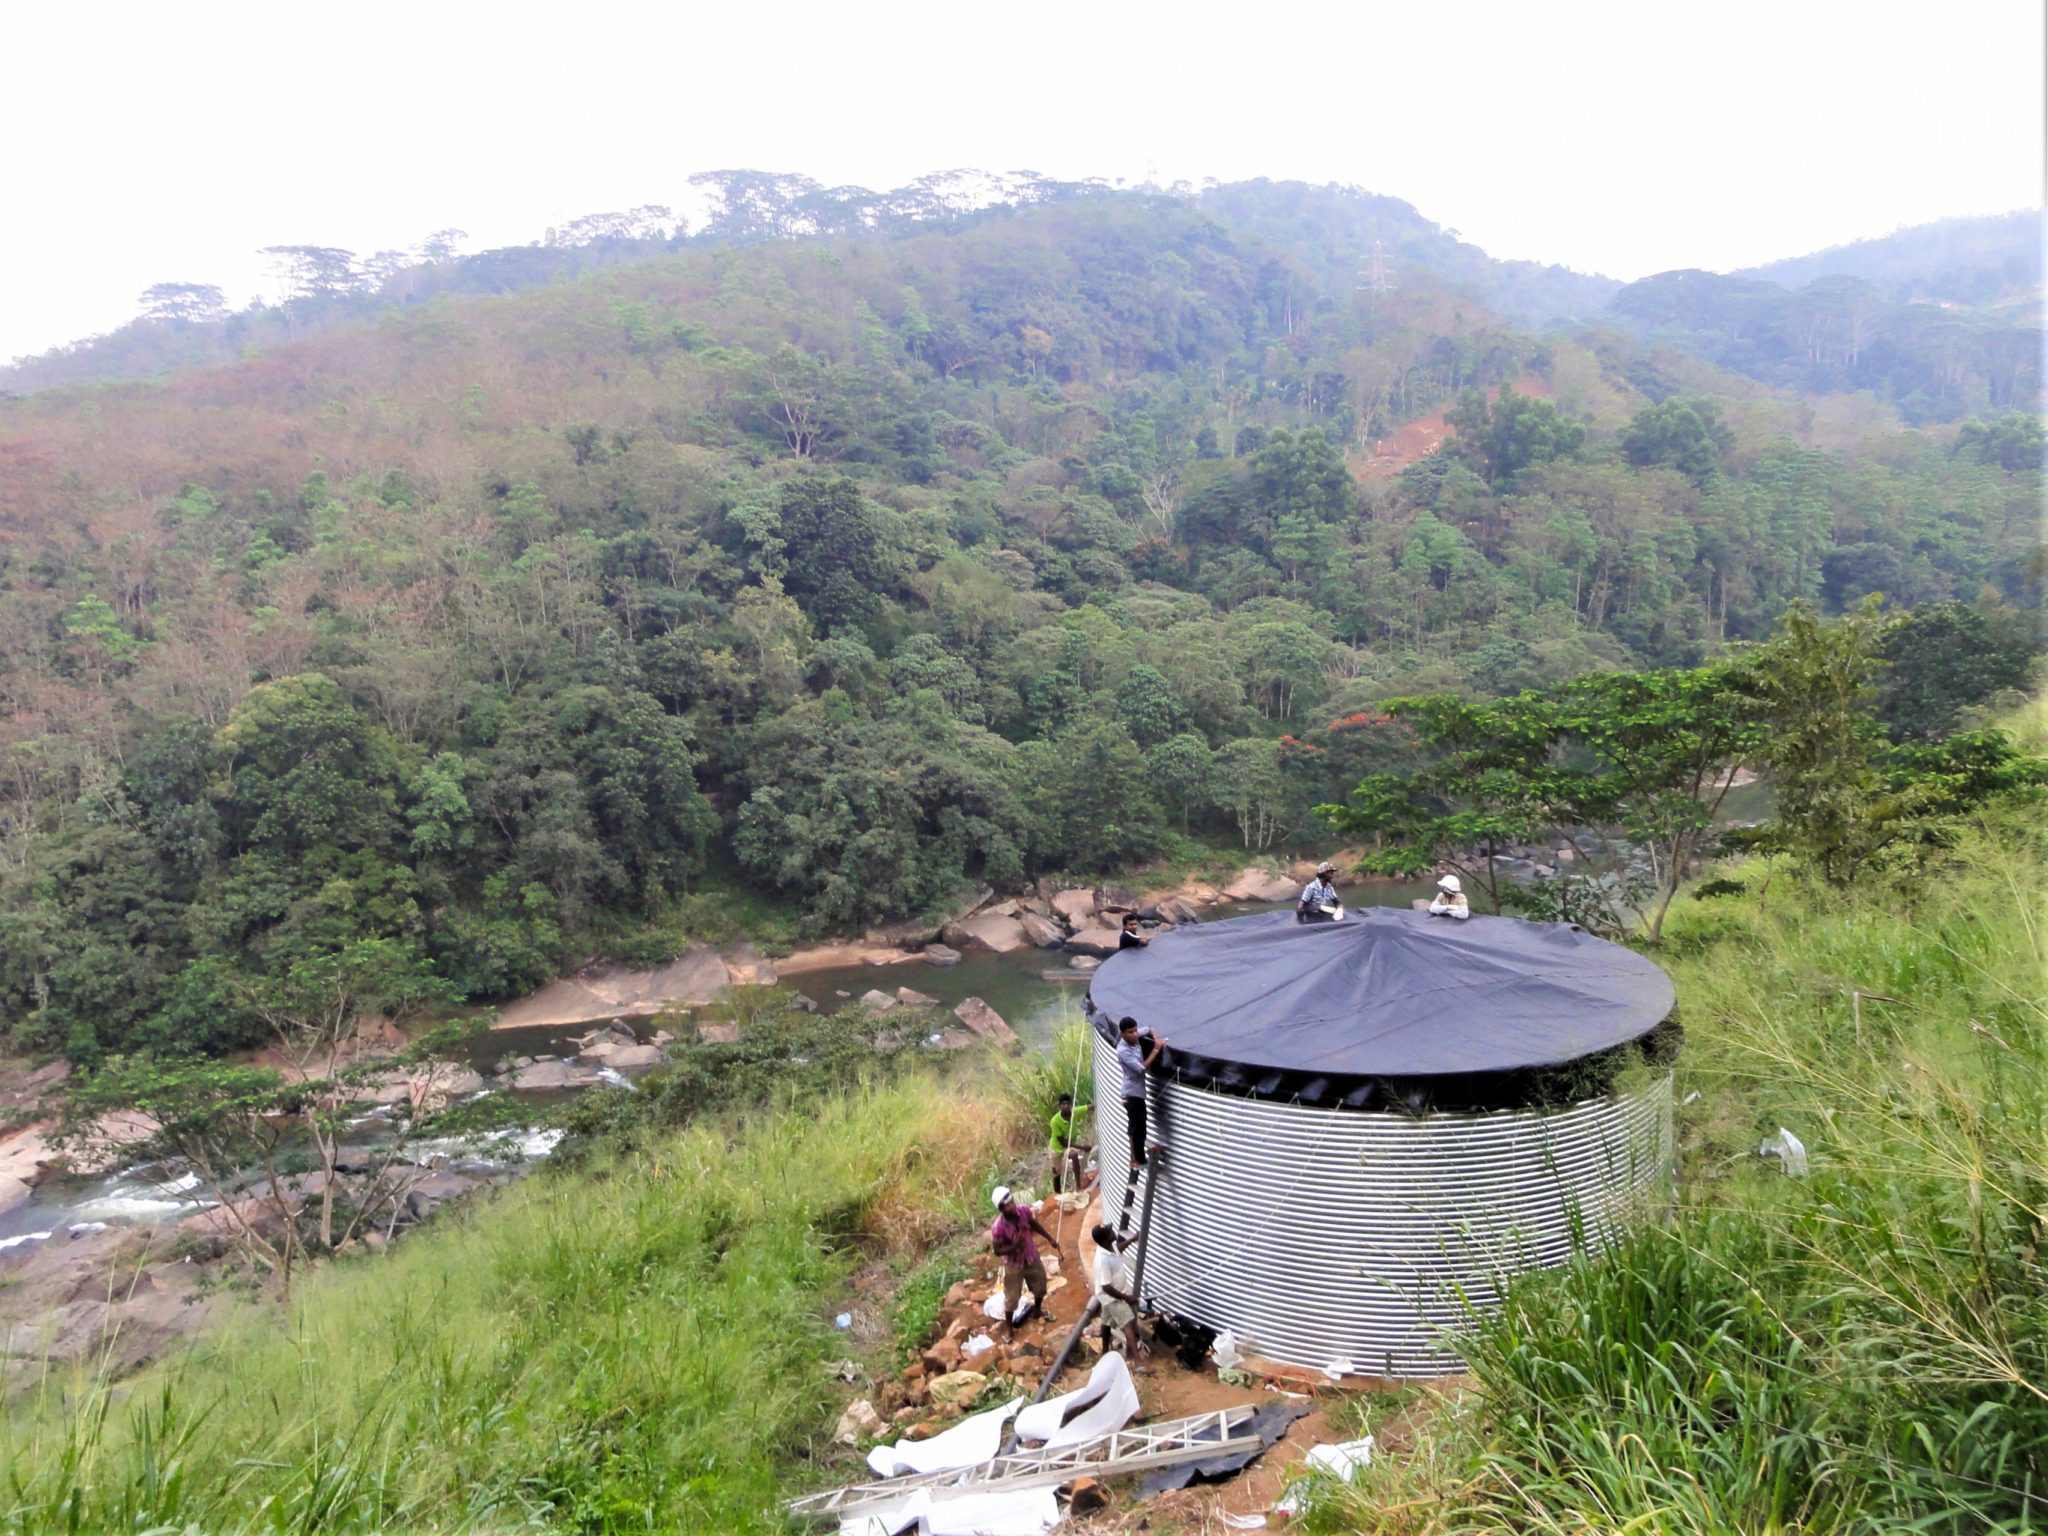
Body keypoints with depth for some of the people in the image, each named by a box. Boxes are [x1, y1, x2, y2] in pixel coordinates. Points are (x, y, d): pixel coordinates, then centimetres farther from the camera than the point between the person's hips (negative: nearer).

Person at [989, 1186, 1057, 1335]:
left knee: (1040, 1285, 26)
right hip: (1014, 1264, -5)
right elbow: (997, 1251, -21)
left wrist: (1050, 1238, 6)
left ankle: (1037, 1310, 57)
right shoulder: (998, 1228, -34)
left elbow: (1034, 1224, 1)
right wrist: (1014, 1246, -36)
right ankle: (1009, 1327, 37)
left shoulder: (1024, 1211, -22)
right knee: (1011, 1298, 12)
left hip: (1032, 1257, 5)